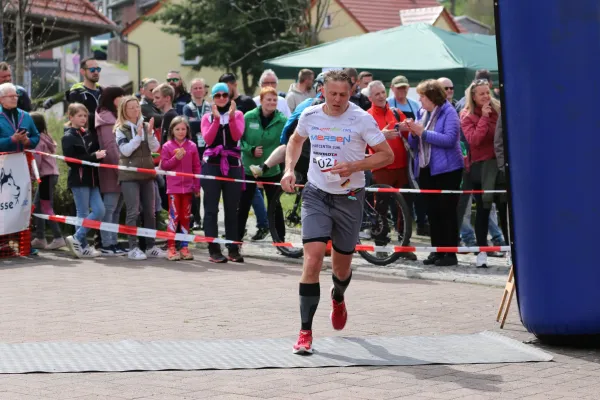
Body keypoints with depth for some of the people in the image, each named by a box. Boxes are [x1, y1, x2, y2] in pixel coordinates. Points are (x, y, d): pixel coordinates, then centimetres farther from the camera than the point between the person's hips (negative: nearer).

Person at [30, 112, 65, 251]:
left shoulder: (38, 139, -12)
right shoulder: (45, 137, 17)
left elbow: (36, 161, -17)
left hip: (46, 175, -9)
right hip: (51, 174, 9)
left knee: (46, 208, -8)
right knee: (37, 206, 12)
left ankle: (58, 238, -12)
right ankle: (40, 239, 13)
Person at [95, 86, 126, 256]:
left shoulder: (114, 116, 20)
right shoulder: (107, 117, -9)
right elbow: (110, 145, -16)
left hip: (118, 170, 10)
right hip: (112, 170, -10)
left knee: (116, 209, 10)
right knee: (109, 208, -8)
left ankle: (113, 242, 14)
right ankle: (107, 245, -8)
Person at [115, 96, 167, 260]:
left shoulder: (145, 126, 9)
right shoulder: (121, 129, -2)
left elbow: (155, 148, 1)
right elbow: (125, 150, -13)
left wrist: (150, 133, -14)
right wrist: (138, 135, -19)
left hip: (146, 173, 5)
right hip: (129, 175, -5)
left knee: (149, 211, 8)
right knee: (133, 212, -9)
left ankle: (151, 246, 15)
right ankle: (133, 248, -6)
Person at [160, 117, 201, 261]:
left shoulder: (192, 146, 4)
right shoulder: (167, 146, -1)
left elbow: (196, 167, 6)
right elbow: (164, 165, -3)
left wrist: (197, 186, 4)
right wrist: (176, 158, -17)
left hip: (188, 187, 2)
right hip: (173, 187, -2)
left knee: (185, 217, 8)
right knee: (174, 217, -4)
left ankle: (184, 247, 13)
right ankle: (171, 248, -1)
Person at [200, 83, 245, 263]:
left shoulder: (237, 114, 9)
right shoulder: (207, 117, 9)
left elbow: (237, 136, -8)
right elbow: (208, 139, -7)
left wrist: (231, 116, -19)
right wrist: (216, 119, -15)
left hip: (233, 166, 0)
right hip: (211, 165, 0)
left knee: (232, 209, 3)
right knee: (211, 209, -4)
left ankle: (233, 249, 7)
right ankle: (213, 250, -4)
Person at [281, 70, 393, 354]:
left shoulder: (361, 119, -13)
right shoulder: (309, 116, -3)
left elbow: (387, 155, -9)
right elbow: (296, 140, 19)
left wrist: (353, 166, -22)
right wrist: (289, 169, 3)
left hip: (349, 197, -1)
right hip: (316, 194, 1)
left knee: (341, 267, 12)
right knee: (312, 259, -17)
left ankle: (338, 298, 51)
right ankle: (305, 332, -12)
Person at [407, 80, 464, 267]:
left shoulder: (449, 113, -7)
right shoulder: (423, 114, 12)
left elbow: (449, 139, -21)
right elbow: (414, 144, 16)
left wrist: (422, 132, -19)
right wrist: (413, 133, -6)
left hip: (446, 169, -7)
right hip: (426, 170, 7)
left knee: (447, 211, -4)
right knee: (432, 212, 9)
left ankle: (450, 253, -1)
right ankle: (437, 251, 15)